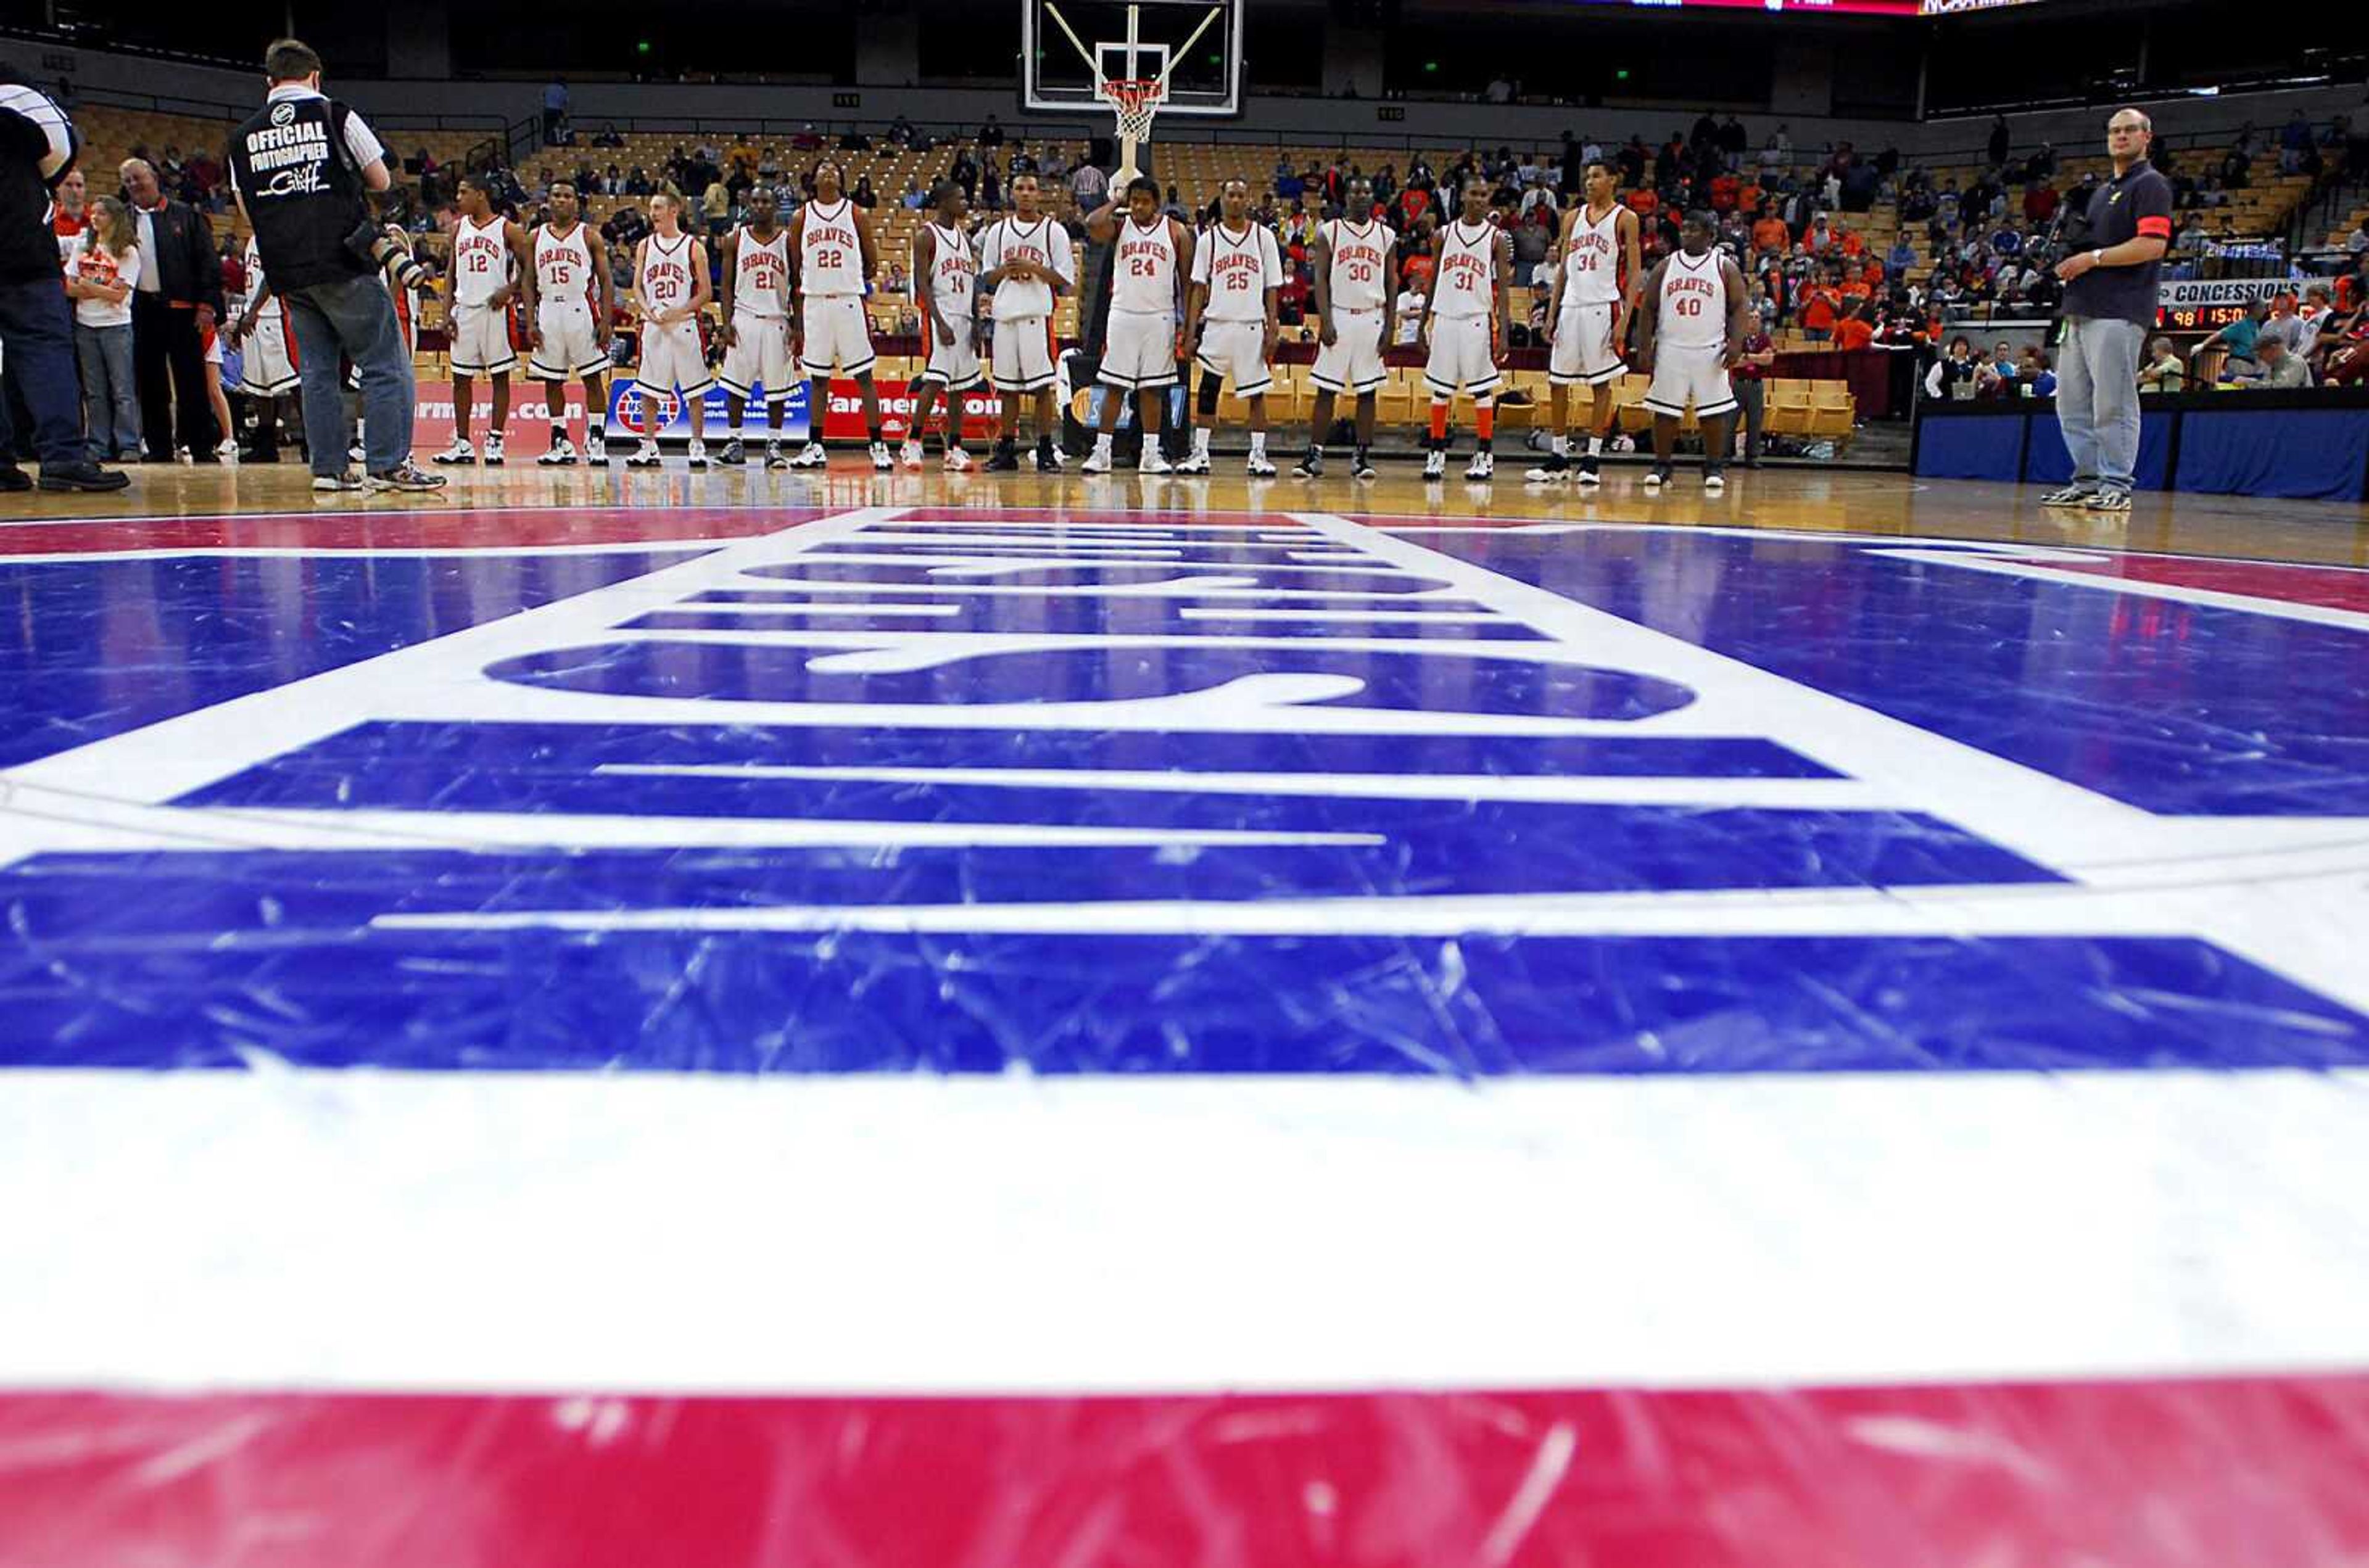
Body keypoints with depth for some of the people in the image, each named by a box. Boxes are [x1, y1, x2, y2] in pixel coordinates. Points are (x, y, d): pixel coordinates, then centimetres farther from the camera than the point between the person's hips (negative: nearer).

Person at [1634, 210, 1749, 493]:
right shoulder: (1666, 266, 8)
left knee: (1713, 413, -1)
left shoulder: (1725, 267, 3)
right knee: (1665, 411, 2)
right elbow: (1649, 310, 7)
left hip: (1710, 351, -2)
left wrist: (1736, 343, -14)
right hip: (1670, 350, 2)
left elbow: (1738, 308, -1)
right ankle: (1661, 465, 12)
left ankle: (1714, 467, 8)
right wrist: (1644, 347, -1)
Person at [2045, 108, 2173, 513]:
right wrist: (2068, 257, 10)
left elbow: (2153, 245, -14)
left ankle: (2116, 486, -5)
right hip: (2080, 310, 9)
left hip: (2118, 312, -9)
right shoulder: (2101, 192, 25)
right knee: (2072, 403, 9)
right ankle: (2087, 480, 15)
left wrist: (2093, 258, -14)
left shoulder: (2150, 185, -2)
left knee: (2112, 404, -9)